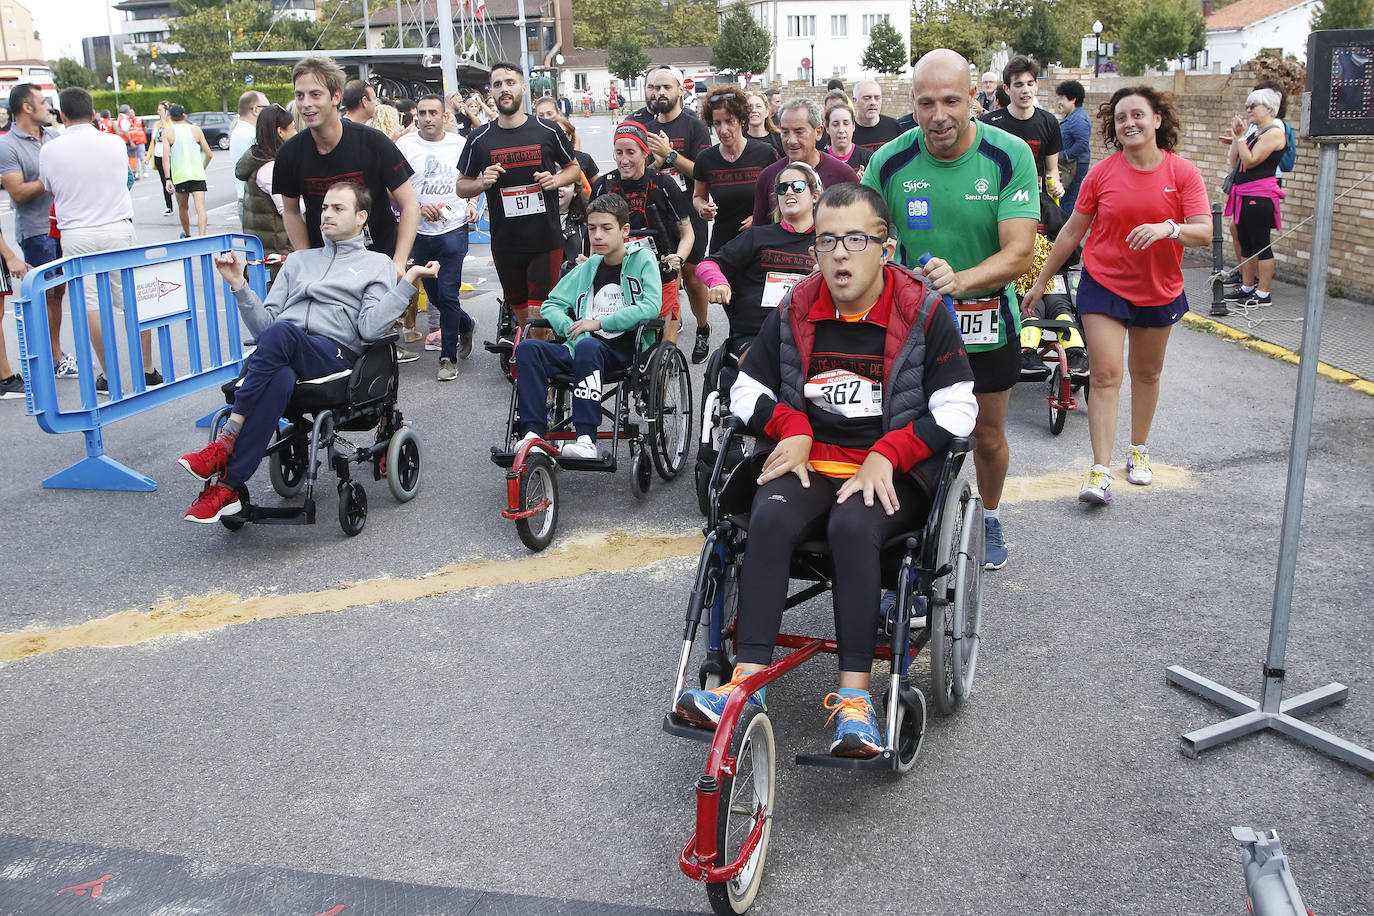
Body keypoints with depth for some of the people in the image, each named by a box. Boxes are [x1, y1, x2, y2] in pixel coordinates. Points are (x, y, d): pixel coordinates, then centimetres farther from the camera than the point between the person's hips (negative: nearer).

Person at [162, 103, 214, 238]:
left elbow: (166, 157, -9)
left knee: (183, 207, 20)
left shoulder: (167, 132, 2)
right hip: (198, 175, 0)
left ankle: (187, 234, 37)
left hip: (179, 175, 0)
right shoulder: (196, 129, 6)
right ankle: (201, 237, -25)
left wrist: (167, 179, -9)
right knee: (200, 208, -9)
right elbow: (209, 154, 8)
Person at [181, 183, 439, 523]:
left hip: (335, 352, -3)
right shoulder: (298, 260, 34)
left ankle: (225, 444, -37)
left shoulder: (377, 264, 21)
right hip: (283, 355, 3)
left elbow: (370, 327, 1)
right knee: (280, 379, -38)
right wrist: (239, 284, 14)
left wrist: (408, 283, -7)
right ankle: (228, 488, -43)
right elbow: (263, 325, 25)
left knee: (281, 332, -38)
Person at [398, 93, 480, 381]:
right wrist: (418, 208, -18)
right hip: (419, 232, 1)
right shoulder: (405, 146, -2)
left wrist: (472, 204, 2)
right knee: (434, 296, 12)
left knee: (448, 293, -8)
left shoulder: (459, 144, 4)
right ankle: (465, 325, 41)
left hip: (454, 230, -1)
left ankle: (448, 356, 3)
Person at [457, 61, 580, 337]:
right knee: (520, 312, 12)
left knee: (539, 313, -7)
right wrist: (483, 183, -11)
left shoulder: (548, 132, 0)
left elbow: (574, 167, 14)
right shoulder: (480, 139, 2)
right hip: (505, 243, 2)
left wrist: (556, 179, -7)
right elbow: (462, 186, 11)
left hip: (546, 240, -2)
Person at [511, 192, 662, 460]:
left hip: (626, 349, -5)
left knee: (588, 346, -38)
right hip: (583, 349, 5)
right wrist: (570, 327, -6)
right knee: (527, 348, -20)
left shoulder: (643, 259, 6)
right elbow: (551, 305, 16)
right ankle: (533, 434, -25)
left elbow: (651, 306, -10)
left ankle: (586, 440, -41)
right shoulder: (586, 269, 20)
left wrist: (599, 322, -12)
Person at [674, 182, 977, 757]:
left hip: (892, 473, -2)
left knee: (853, 526, -36)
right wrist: (793, 427, -4)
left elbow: (957, 408, -3)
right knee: (770, 518, -31)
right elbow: (747, 389, 15)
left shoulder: (922, 311, 1)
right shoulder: (795, 311, 9)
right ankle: (747, 680, -32)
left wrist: (886, 454, -15)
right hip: (811, 462, 3)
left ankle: (854, 695, -32)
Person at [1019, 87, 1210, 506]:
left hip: (1159, 290, 1)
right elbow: (1073, 230, 2)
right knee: (1105, 376, -9)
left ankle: (1138, 450, 35)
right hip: (1104, 285, -1)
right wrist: (1041, 281, 5)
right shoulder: (1102, 173, -6)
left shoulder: (1183, 173, -7)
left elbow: (1204, 233, -15)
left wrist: (1168, 228, -35)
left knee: (1146, 374, 16)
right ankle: (1101, 471, -10)